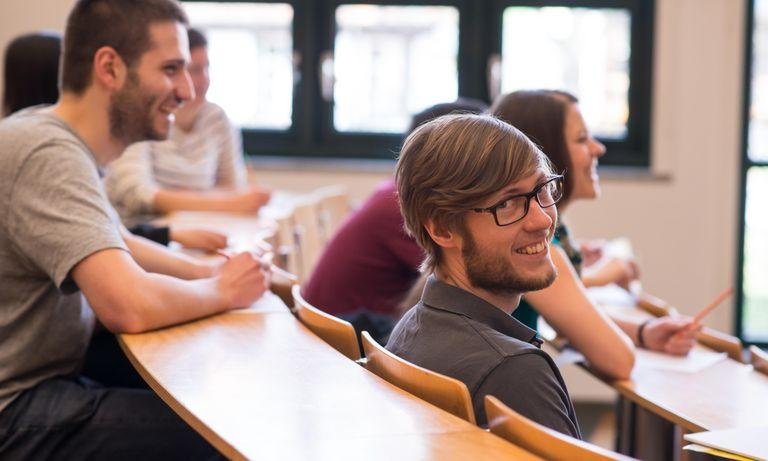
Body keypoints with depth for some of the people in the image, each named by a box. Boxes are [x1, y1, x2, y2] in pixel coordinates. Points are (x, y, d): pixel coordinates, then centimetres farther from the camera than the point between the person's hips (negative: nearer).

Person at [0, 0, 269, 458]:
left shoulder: (63, 142, 6)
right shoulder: (51, 156, -22)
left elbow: (114, 244, 23)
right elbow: (131, 306, -32)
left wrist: (208, 271, 6)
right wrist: (223, 290, -12)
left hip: (50, 379, 9)